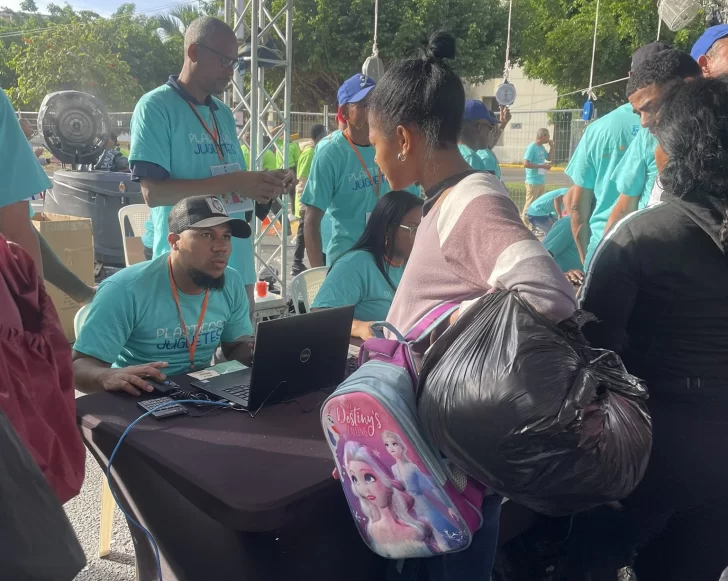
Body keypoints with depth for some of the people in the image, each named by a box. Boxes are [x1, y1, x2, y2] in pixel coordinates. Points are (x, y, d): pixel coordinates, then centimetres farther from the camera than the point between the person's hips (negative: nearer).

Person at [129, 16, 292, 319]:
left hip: (237, 267, 7)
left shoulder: (224, 113, 14)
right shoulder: (156, 107, -7)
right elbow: (153, 192, -16)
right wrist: (231, 182, -21)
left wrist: (262, 184, -3)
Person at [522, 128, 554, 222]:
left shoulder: (541, 147, 10)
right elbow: (525, 164, -22)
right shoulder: (531, 148, -15)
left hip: (542, 181, 9)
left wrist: (551, 147, 8)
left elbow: (549, 158, 25)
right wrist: (542, 166, -19)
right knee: (530, 205, -6)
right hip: (533, 182, -9)